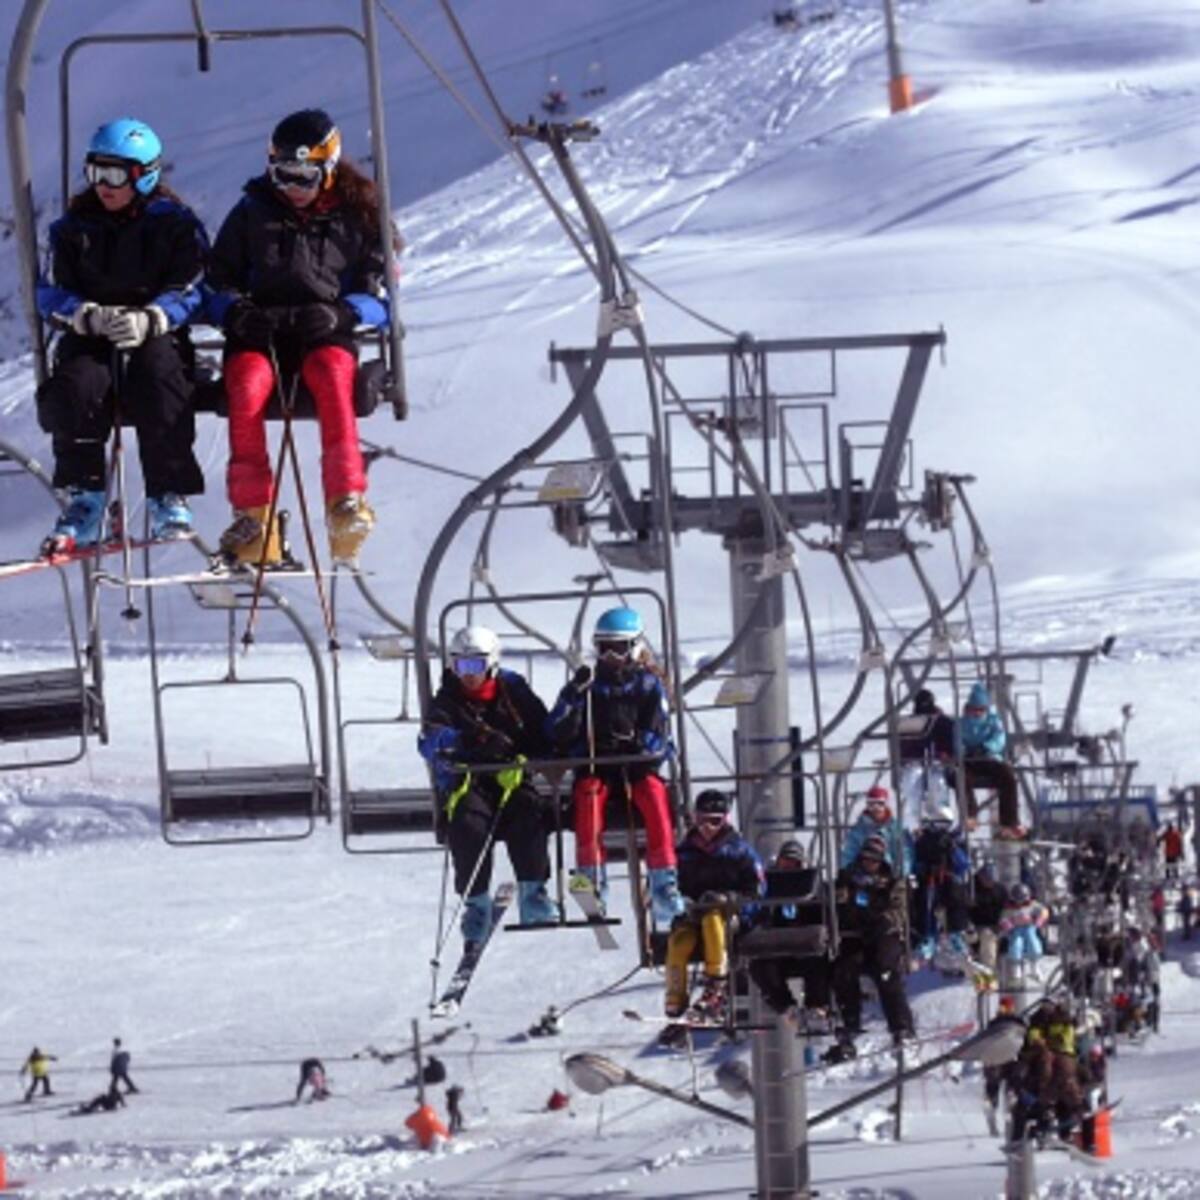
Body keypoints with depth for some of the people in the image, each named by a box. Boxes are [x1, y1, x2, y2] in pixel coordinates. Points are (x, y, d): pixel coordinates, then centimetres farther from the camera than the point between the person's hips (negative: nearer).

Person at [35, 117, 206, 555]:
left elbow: (188, 291, -6)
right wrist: (90, 317, -21)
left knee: (159, 376, -35)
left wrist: (149, 320, -27)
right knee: (80, 383, -31)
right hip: (89, 338, 2)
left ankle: (169, 499, -27)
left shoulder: (175, 223, 3)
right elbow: (51, 294, 2)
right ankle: (82, 502, -25)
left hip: (156, 334, -2)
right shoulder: (74, 225, 10)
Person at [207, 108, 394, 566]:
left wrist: (341, 312, -15)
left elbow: (379, 297, 7)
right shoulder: (251, 214, 18)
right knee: (247, 383, -33)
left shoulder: (356, 217, 14)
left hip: (325, 334, -1)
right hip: (258, 335, 1)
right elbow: (219, 282, 18)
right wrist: (235, 310, -6)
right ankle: (252, 514, -36)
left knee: (332, 373, -37)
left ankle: (346, 500, -45)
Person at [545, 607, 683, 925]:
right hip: (594, 767, 1)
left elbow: (660, 739, -1)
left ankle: (663, 884, -33)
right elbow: (558, 734, -3)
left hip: (637, 767, 0)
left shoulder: (649, 686, 7)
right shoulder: (588, 686, 9)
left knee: (654, 793, -32)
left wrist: (638, 741, -24)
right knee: (589, 792, -34)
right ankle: (592, 877, -35)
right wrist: (574, 697, -18)